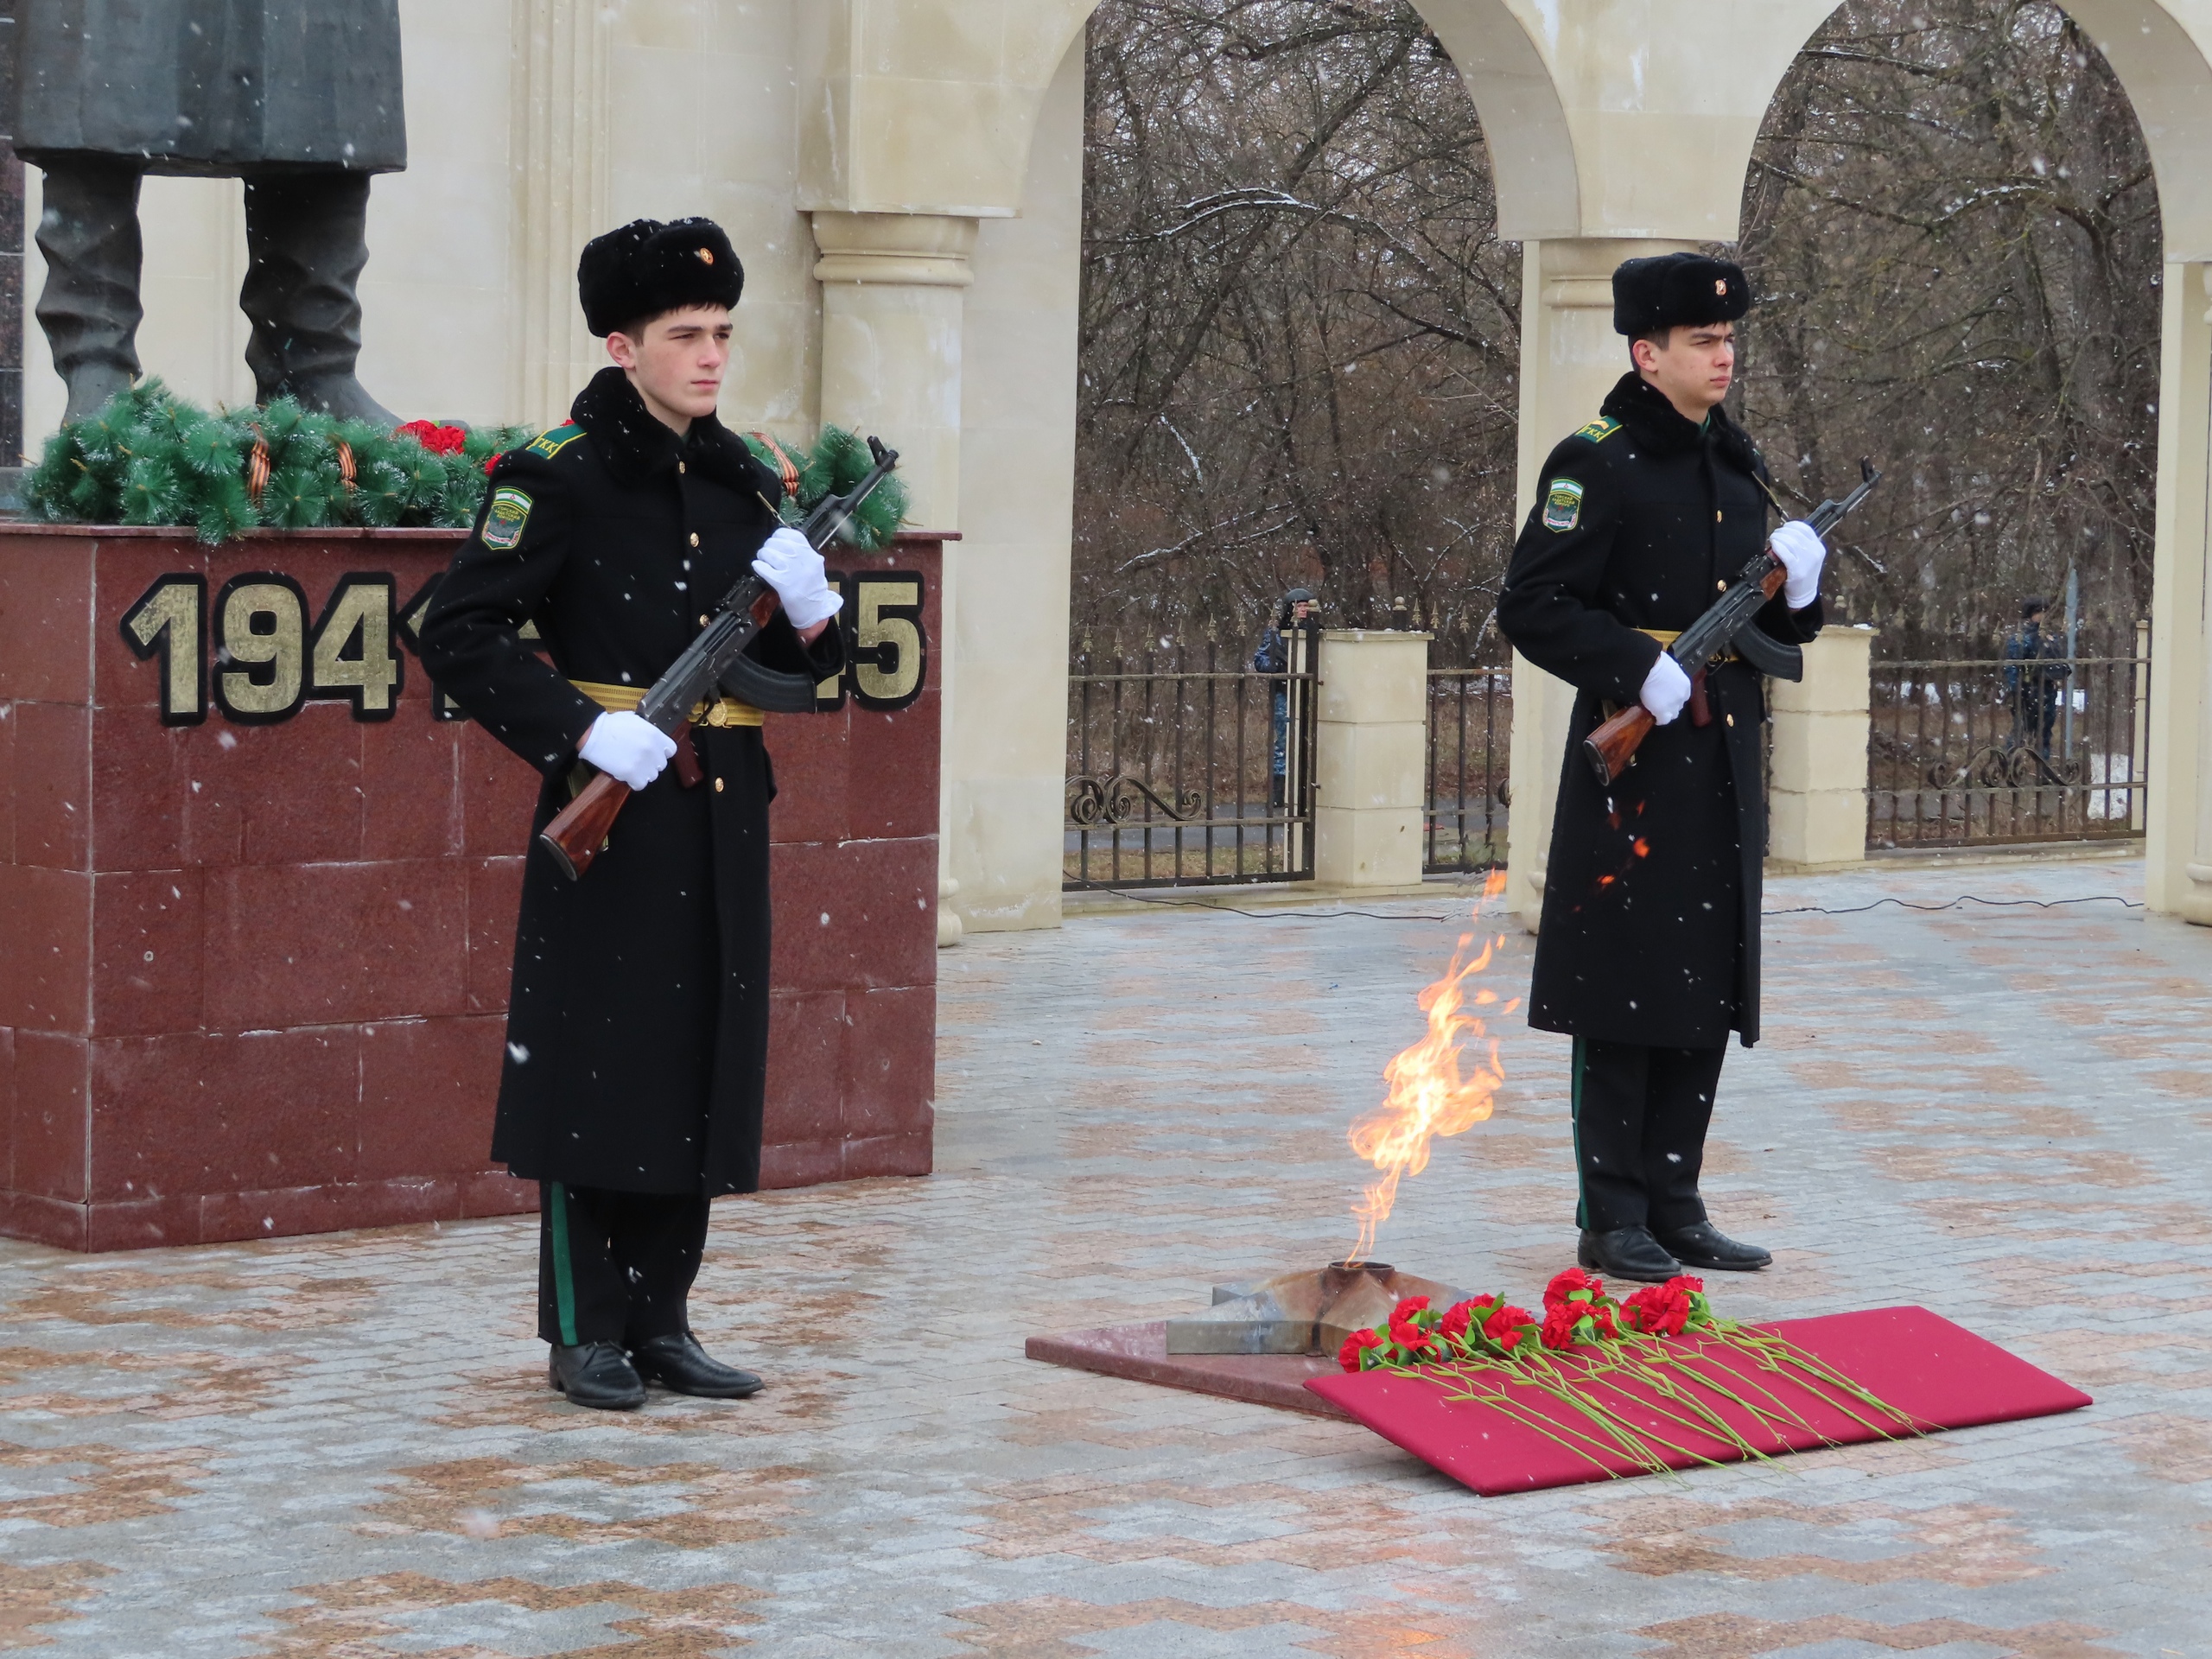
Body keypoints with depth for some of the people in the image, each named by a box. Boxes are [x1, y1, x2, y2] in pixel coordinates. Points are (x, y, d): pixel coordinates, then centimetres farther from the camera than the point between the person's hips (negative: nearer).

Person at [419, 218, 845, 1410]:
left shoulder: (745, 480, 12)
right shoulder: (560, 477, -8)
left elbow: (803, 668, 17)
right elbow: (458, 638, -12)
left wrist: (807, 614, -5)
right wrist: (583, 730, -20)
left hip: (722, 817, 6)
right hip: (610, 816, -6)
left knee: (701, 1066, 9)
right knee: (596, 1064, -1)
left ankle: (661, 1320, 19)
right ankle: (586, 1334, 8)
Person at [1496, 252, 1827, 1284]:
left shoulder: (1736, 470, 14)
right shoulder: (1597, 465, -8)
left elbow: (1775, 629, 19)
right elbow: (1531, 608, -13)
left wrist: (1795, 587, -2)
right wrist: (1639, 669, -21)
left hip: (1723, 768, 7)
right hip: (1634, 764, -7)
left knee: (1707, 994, 10)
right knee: (1625, 993, -2)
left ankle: (1675, 1205, 18)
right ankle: (1614, 1218, 5)